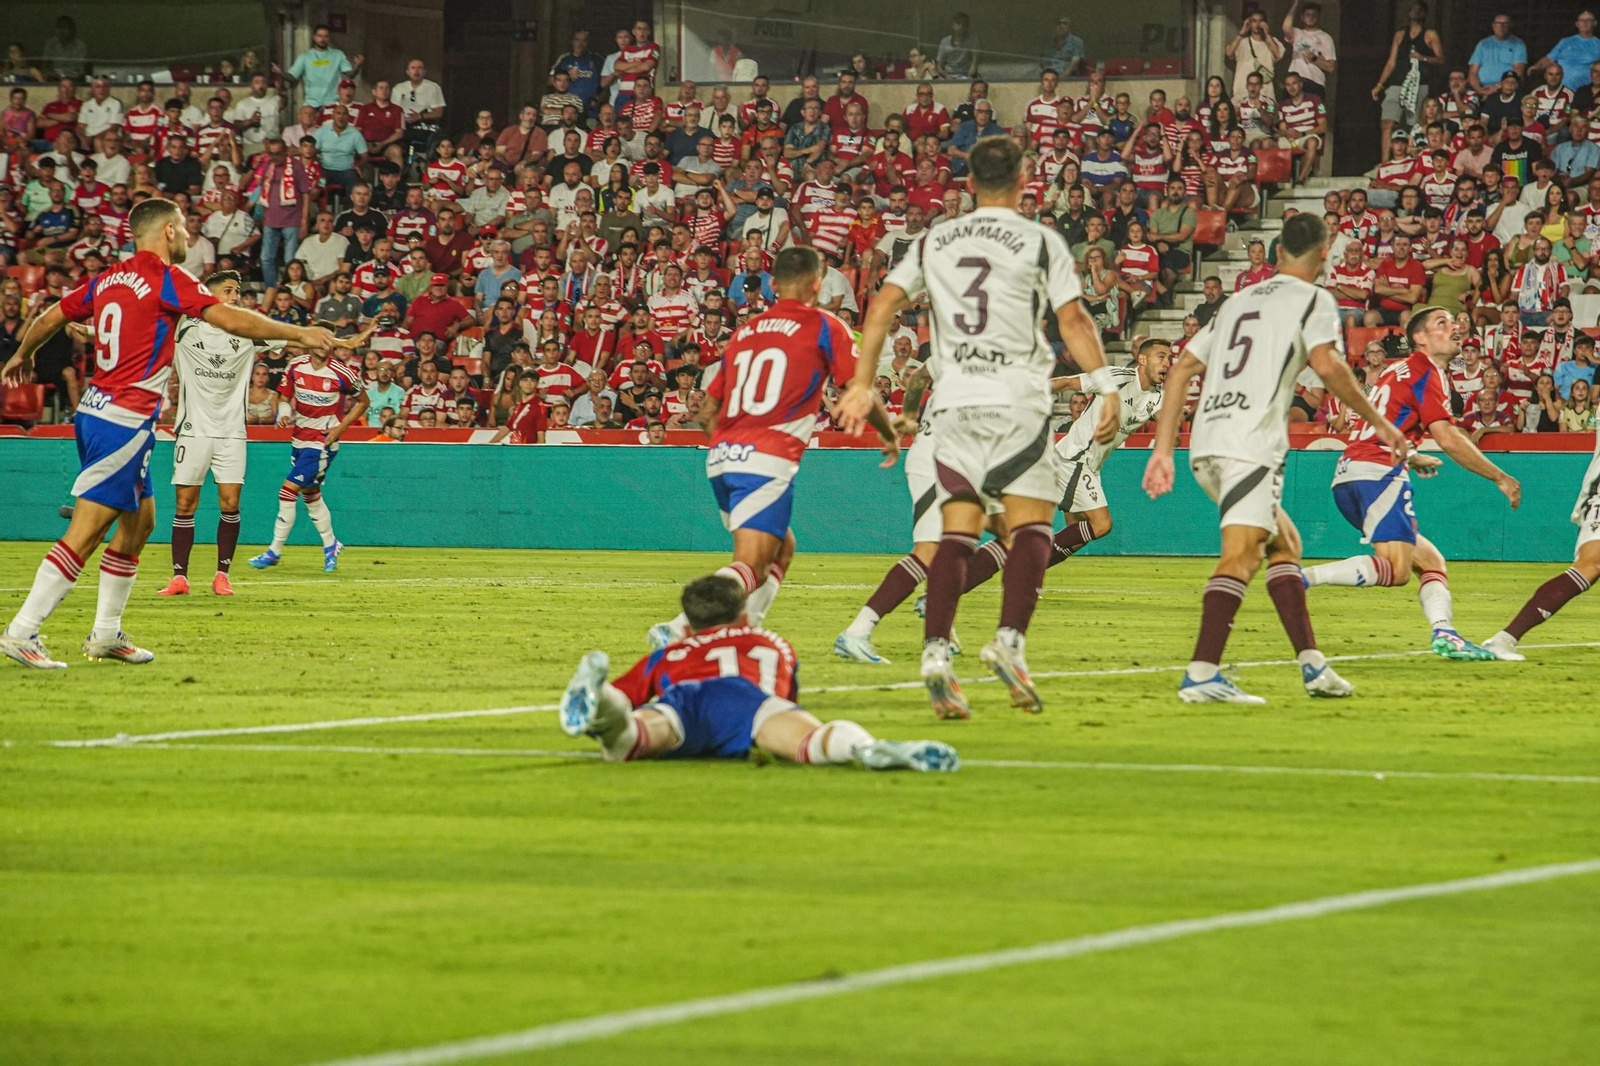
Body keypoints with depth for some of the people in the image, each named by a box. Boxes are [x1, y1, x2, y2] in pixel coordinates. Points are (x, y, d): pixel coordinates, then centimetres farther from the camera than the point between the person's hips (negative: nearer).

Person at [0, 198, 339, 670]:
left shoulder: (107, 281, 12)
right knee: (86, 531, -10)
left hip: (96, 413, 9)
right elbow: (233, 320, -16)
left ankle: (106, 633, 18)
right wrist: (299, 333, -7)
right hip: (126, 419, -9)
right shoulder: (167, 279, -10)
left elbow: (50, 318, 23)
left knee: (139, 520, 18)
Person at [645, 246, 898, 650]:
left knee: (782, 549, 23)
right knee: (751, 568, -12)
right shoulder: (825, 327, 4)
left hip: (721, 456, 7)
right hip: (767, 461, -7)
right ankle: (678, 629, -32)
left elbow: (708, 411, 21)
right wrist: (890, 436, 17)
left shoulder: (744, 332, 20)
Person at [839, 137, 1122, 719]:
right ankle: (1009, 639, -17)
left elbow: (882, 306, 7)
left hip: (954, 402, 4)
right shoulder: (1040, 242, 1)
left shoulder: (934, 243, 12)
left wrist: (862, 385, 13)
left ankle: (936, 650, -11)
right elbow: (1073, 320, -7)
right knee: (1031, 524, 1)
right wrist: (1105, 389, -5)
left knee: (957, 532, 3)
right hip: (1017, 399, -3)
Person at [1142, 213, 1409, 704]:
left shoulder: (1239, 300, 26)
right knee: (1241, 553, -15)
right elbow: (1327, 365, -11)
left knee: (1284, 542, 18)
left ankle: (1311, 662, 13)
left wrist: (1163, 448, 20)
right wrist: (1377, 421, -1)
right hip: (1251, 441, -7)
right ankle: (1202, 673, -29)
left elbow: (1181, 371, 21)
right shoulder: (1313, 299, 6)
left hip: (1205, 443, 7)